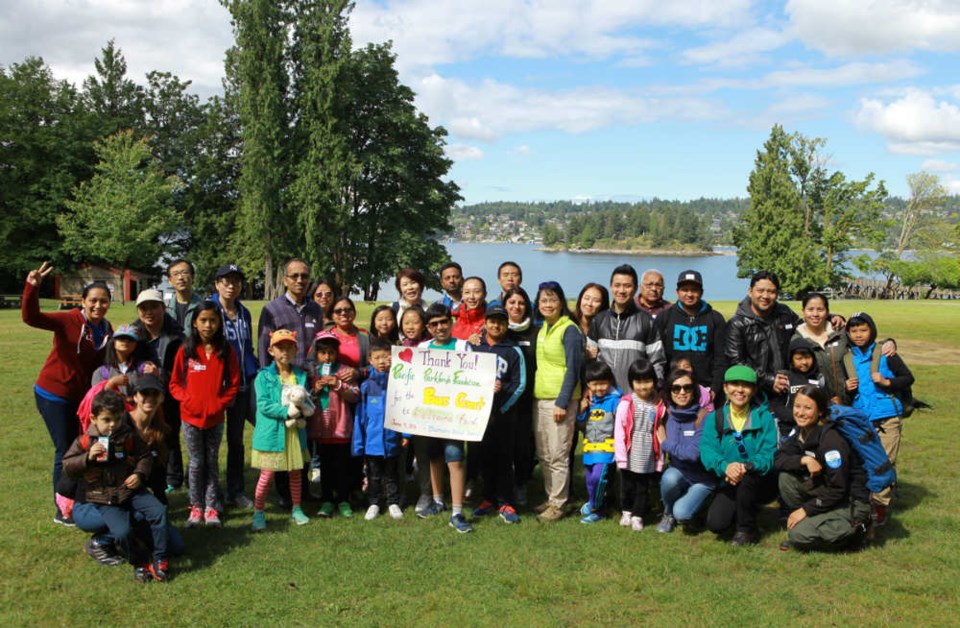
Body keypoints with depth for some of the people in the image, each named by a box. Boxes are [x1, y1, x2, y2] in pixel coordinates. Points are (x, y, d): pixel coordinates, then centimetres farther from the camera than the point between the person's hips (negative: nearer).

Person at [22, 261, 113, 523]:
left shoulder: (106, 329, 0)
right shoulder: (68, 321, -19)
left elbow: (104, 362, 5)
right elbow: (31, 317, -33)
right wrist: (32, 287, -48)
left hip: (81, 396, 6)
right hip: (54, 395, -6)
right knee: (65, 451, -2)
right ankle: (61, 511, 12)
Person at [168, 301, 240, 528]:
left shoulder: (226, 351, -1)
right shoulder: (186, 350, -2)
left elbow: (233, 383, 1)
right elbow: (174, 383, 2)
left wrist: (221, 403, -10)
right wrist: (187, 400, -12)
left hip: (216, 417, 1)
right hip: (191, 416, 0)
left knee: (212, 462, 9)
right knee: (196, 462, 7)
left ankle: (211, 508, 16)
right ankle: (196, 507, 17)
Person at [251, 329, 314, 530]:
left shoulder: (301, 376, 5)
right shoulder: (264, 376, -6)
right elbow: (263, 405, -14)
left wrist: (299, 415, -17)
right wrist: (286, 412, -23)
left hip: (295, 431, 4)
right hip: (272, 433, -4)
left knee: (296, 472, 14)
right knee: (267, 474, 1)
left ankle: (296, 509, 30)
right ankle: (258, 512, 14)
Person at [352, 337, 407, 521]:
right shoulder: (367, 385, -4)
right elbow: (360, 415, 0)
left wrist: (406, 433, -6)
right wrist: (358, 443, 0)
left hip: (392, 439, 0)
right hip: (372, 441, 1)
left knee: (392, 474, 16)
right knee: (374, 475, 15)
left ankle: (393, 503, 29)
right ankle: (373, 504, 29)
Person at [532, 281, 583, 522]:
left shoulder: (569, 330, -10)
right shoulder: (542, 329, 14)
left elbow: (573, 369, -13)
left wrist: (562, 403, -17)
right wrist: (534, 394, 14)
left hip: (560, 399, -8)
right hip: (540, 398, 8)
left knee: (558, 455, -4)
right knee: (544, 455, 13)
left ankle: (558, 504, 5)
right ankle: (551, 498, 24)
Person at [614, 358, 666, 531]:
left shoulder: (658, 405, -2)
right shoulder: (626, 403, -10)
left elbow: (659, 432, 3)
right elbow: (619, 431, -9)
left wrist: (660, 458, 3)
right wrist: (621, 456, -11)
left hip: (648, 457, 1)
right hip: (630, 456, -1)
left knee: (643, 487, 11)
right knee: (627, 485, 15)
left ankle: (637, 515, 27)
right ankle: (626, 511, 36)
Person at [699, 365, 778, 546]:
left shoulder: (764, 417, -6)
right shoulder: (715, 418, 0)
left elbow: (769, 455, -16)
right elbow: (707, 450, -13)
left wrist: (747, 467, -37)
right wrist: (725, 466, -34)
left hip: (761, 482, -2)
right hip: (729, 484, 2)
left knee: (746, 478, -35)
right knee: (715, 523, -21)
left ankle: (746, 530, -11)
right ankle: (742, 513, 16)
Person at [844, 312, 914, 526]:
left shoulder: (885, 354, -2)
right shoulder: (846, 358, 8)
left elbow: (908, 378, 0)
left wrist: (886, 382, -14)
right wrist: (846, 388, -2)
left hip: (887, 418, -3)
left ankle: (880, 505, 5)